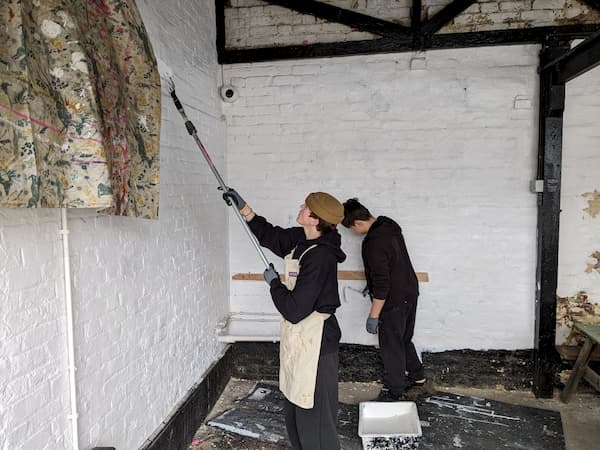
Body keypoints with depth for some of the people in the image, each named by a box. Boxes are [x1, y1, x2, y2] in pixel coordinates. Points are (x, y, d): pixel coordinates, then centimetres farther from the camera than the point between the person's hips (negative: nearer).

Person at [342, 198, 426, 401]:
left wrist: (373, 316, -18)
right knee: (404, 339, 25)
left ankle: (394, 391, 24)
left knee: (391, 346, 8)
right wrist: (372, 285, 24)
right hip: (410, 293, 9)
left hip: (394, 302, -9)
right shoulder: (389, 225, 1)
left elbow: (381, 284, -27)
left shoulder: (374, 244, -28)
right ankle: (416, 375, 42)